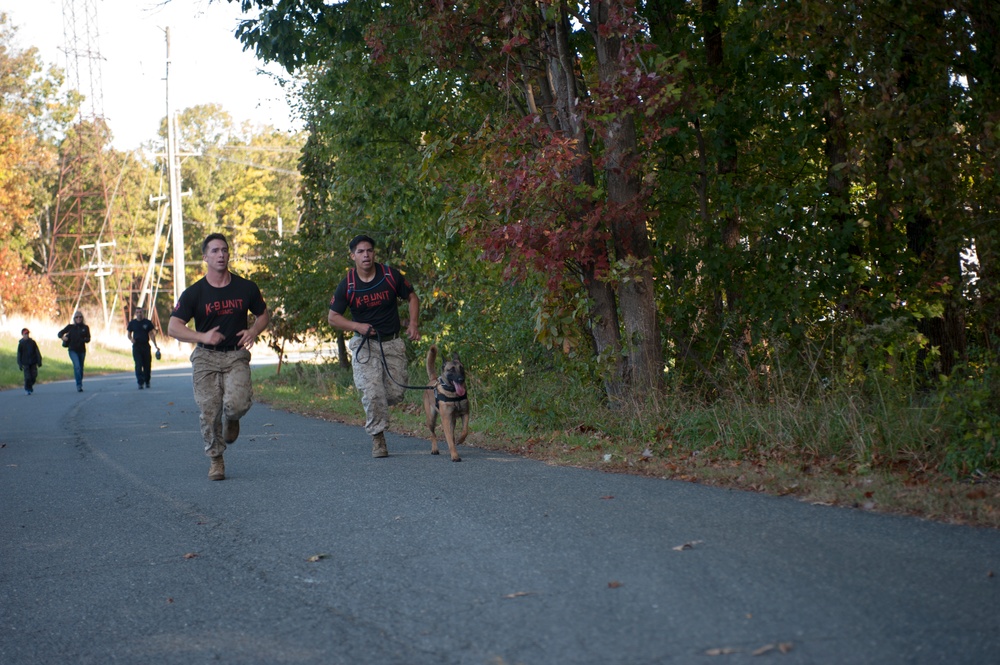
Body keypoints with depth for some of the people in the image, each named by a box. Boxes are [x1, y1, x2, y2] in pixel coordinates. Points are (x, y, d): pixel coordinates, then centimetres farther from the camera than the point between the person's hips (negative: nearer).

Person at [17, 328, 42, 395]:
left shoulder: (32, 342, 4)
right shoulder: (21, 343, -1)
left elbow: (37, 352, 7)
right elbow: (19, 354, 2)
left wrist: (39, 361, 4)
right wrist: (20, 364, -2)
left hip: (33, 363, 2)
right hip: (26, 363, -2)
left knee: (34, 376, 2)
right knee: (27, 377, -7)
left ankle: (30, 385, 28)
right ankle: (27, 389, 7)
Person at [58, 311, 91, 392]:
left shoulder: (85, 327, 3)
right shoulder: (71, 327, 1)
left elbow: (88, 339, 2)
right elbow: (60, 333, 5)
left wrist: (83, 340, -21)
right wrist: (62, 337, -17)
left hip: (82, 351, 2)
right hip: (73, 350, -2)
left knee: (81, 368, 11)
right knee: (77, 366, -21)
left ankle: (80, 385, 30)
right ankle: (79, 385, -24)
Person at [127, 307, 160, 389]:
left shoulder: (148, 322, 4)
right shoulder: (132, 323, 6)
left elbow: (151, 334, 5)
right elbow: (129, 334, 13)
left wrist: (155, 345, -3)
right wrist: (131, 339, -10)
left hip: (146, 345, 1)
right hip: (136, 346, -1)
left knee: (147, 365, 5)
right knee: (138, 365, -9)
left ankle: (147, 382, 20)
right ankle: (140, 383, -12)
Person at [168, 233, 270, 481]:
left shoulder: (246, 288, 2)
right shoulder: (194, 293, -3)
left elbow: (264, 314, 16)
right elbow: (173, 327, -5)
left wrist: (253, 331, -5)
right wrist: (203, 337, -20)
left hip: (236, 356, 0)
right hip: (206, 358, 0)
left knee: (237, 403, -22)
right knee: (209, 412, -4)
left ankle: (231, 419, 16)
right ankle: (216, 460, 15)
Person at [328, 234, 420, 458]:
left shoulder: (390, 275, -4)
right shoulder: (347, 285, -7)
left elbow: (412, 297, 9)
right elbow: (333, 317, 0)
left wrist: (413, 323, -6)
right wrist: (357, 326, -16)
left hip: (393, 342, 2)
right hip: (365, 344, -2)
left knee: (396, 394, 0)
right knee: (372, 393, -14)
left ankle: (372, 409, 34)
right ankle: (377, 438, 1)